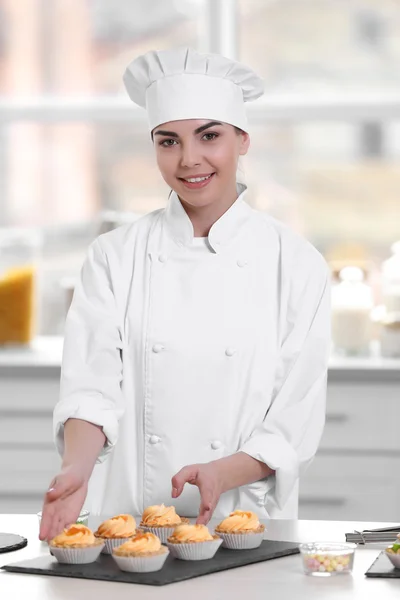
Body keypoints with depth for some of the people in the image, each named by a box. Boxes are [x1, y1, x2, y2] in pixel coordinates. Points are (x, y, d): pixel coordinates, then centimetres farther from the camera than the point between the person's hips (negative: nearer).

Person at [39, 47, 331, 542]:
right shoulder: (114, 256, 5)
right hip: (127, 515, 1)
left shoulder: (297, 265, 2)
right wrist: (77, 469, -24)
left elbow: (296, 422, 1)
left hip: (244, 519, 0)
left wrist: (220, 475, -18)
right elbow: (93, 384, -4)